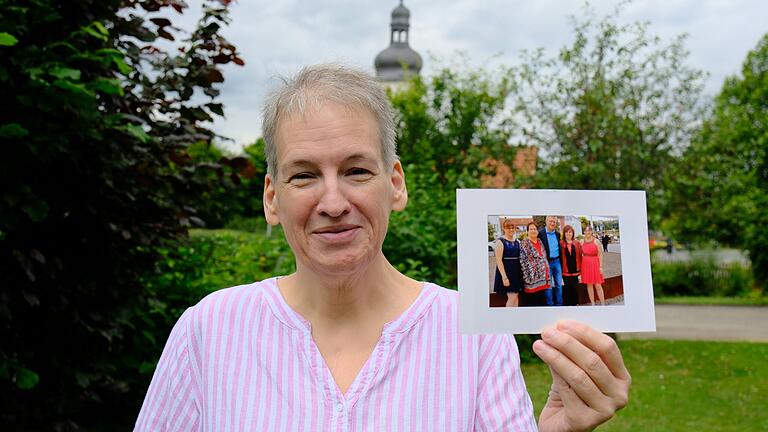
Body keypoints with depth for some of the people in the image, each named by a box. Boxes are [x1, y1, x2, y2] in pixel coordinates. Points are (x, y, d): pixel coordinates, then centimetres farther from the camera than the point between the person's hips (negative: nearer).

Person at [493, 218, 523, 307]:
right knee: (512, 297, -10)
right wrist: (504, 277, -21)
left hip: (517, 272, 7)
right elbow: (498, 260, -14)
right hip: (506, 272, -6)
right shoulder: (500, 242, -8)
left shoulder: (517, 242, 12)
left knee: (515, 296, 7)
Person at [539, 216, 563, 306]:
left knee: (559, 284, 10)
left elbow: (559, 248, 15)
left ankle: (559, 304, 19)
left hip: (557, 261, 5)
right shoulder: (540, 233, -9)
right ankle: (550, 305, 8)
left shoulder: (558, 234, 9)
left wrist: (561, 261, 10)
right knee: (548, 285, 0)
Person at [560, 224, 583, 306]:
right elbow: (559, 259, -4)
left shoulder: (577, 243, 5)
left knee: (575, 291, 9)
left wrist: (580, 272, 3)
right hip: (565, 273, -2)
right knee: (566, 292, 2)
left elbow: (580, 258, 6)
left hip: (575, 272, 3)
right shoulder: (561, 244, -4)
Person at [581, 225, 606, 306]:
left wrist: (600, 266, -8)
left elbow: (600, 255, -4)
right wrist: (580, 266, 5)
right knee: (589, 285, 7)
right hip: (586, 264, 3)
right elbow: (580, 255, 10)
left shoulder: (596, 241, -3)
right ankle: (592, 304, 15)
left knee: (598, 285, -3)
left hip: (595, 264, -3)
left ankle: (603, 304, 4)